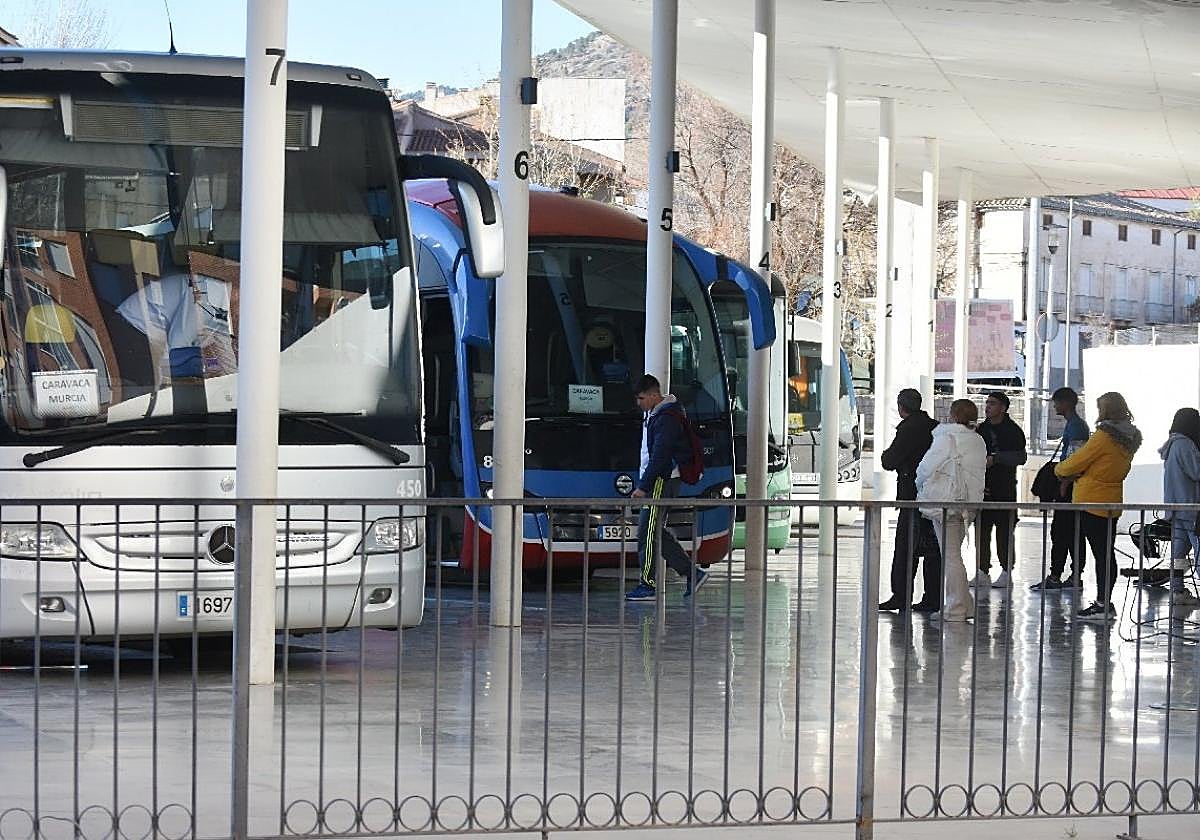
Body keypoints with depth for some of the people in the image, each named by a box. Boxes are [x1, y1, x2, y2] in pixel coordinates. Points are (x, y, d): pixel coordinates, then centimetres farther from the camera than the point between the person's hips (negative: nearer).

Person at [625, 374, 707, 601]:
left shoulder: (666, 419, -17)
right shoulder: (653, 414, 15)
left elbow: (660, 457, -22)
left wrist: (643, 486, -21)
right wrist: (644, 484, 20)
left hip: (662, 480, -10)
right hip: (658, 480, 10)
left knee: (648, 531, -8)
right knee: (655, 531, 10)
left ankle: (648, 585, -4)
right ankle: (692, 573, 12)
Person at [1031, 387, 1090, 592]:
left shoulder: (1075, 427, -14)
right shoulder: (1080, 425, 18)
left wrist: (1063, 488, -19)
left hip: (1068, 490, -10)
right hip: (1075, 488, 10)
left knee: (1060, 532, -8)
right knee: (1074, 534, 10)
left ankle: (1054, 577, -8)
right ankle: (1075, 577, 12)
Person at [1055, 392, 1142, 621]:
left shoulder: (1104, 436, -16)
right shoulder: (1130, 438, 9)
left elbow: (1077, 462, -10)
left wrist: (1060, 470, 10)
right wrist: (1079, 474, 11)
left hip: (1092, 502, -8)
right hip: (1113, 501, 8)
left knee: (1100, 553, -6)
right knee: (1107, 553, 11)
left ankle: (1103, 605, -5)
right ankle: (1105, 603, 15)